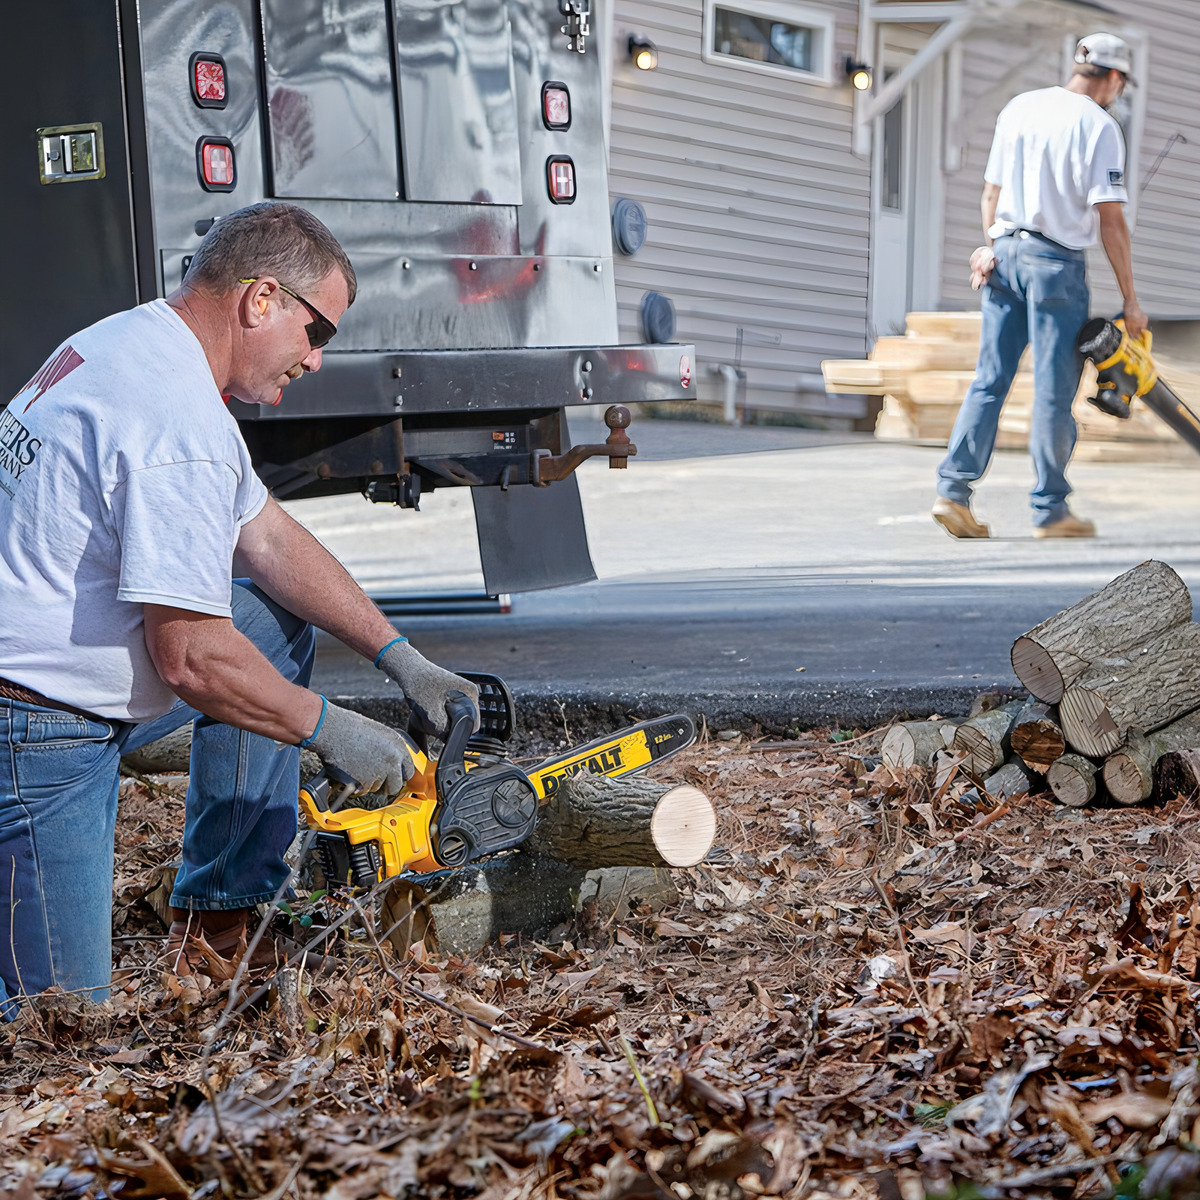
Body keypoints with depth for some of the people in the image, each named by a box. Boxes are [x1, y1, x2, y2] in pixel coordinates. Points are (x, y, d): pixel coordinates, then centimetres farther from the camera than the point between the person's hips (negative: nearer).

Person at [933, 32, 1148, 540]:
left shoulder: (1018, 107, 10)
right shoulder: (1098, 126, -9)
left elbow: (991, 191, 14)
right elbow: (1110, 219, -11)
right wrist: (1130, 300, -8)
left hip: (1004, 254, 6)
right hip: (1057, 265, -6)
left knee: (989, 381, 8)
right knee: (1054, 390, 1)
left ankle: (952, 489, 1)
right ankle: (1050, 511, 6)